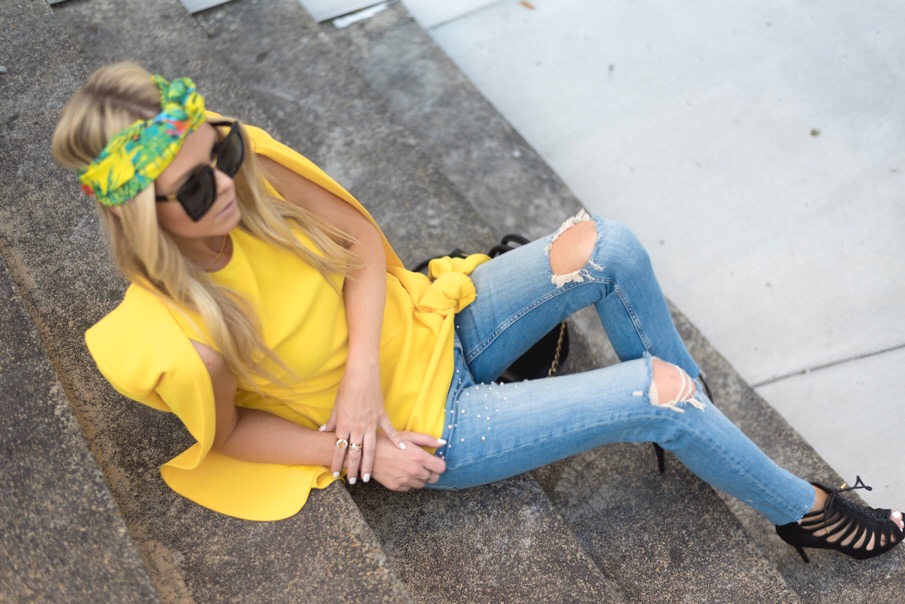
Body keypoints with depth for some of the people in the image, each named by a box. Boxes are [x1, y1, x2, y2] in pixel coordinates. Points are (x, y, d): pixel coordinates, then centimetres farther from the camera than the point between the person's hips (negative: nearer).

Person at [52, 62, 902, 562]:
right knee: (657, 390, -14)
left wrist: (362, 370, -19)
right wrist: (358, 451, -14)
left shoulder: (250, 169, -16)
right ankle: (804, 512, 14)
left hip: (431, 325, 5)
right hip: (426, 429, -5)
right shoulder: (178, 343, -29)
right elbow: (228, 431, -9)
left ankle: (690, 416, 14)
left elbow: (361, 243, -5)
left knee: (603, 246, -13)